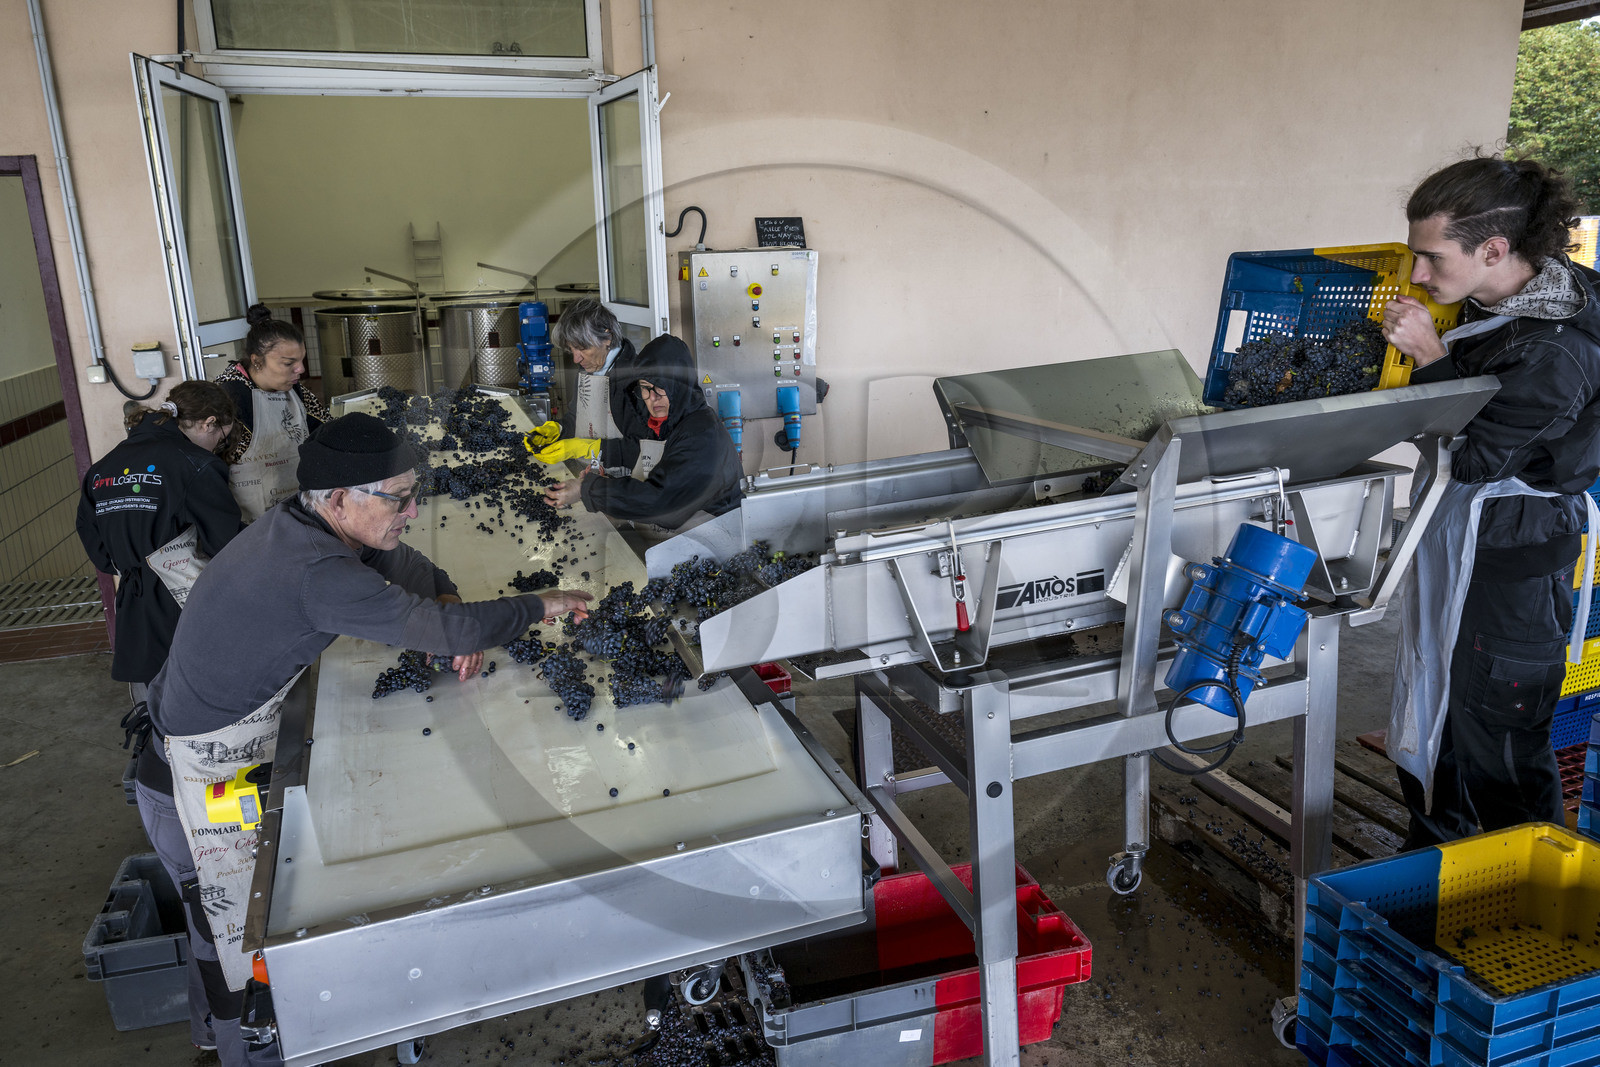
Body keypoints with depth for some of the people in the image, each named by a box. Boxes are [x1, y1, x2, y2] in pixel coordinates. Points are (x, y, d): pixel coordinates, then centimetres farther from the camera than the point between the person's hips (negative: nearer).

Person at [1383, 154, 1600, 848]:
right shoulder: (1498, 296, 2)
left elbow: (1477, 456, -23)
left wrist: (1431, 356, -24)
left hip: (1512, 565, -9)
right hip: (1456, 540, 9)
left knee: (1498, 742, 5)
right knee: (1430, 712, 20)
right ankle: (1429, 859, 40)